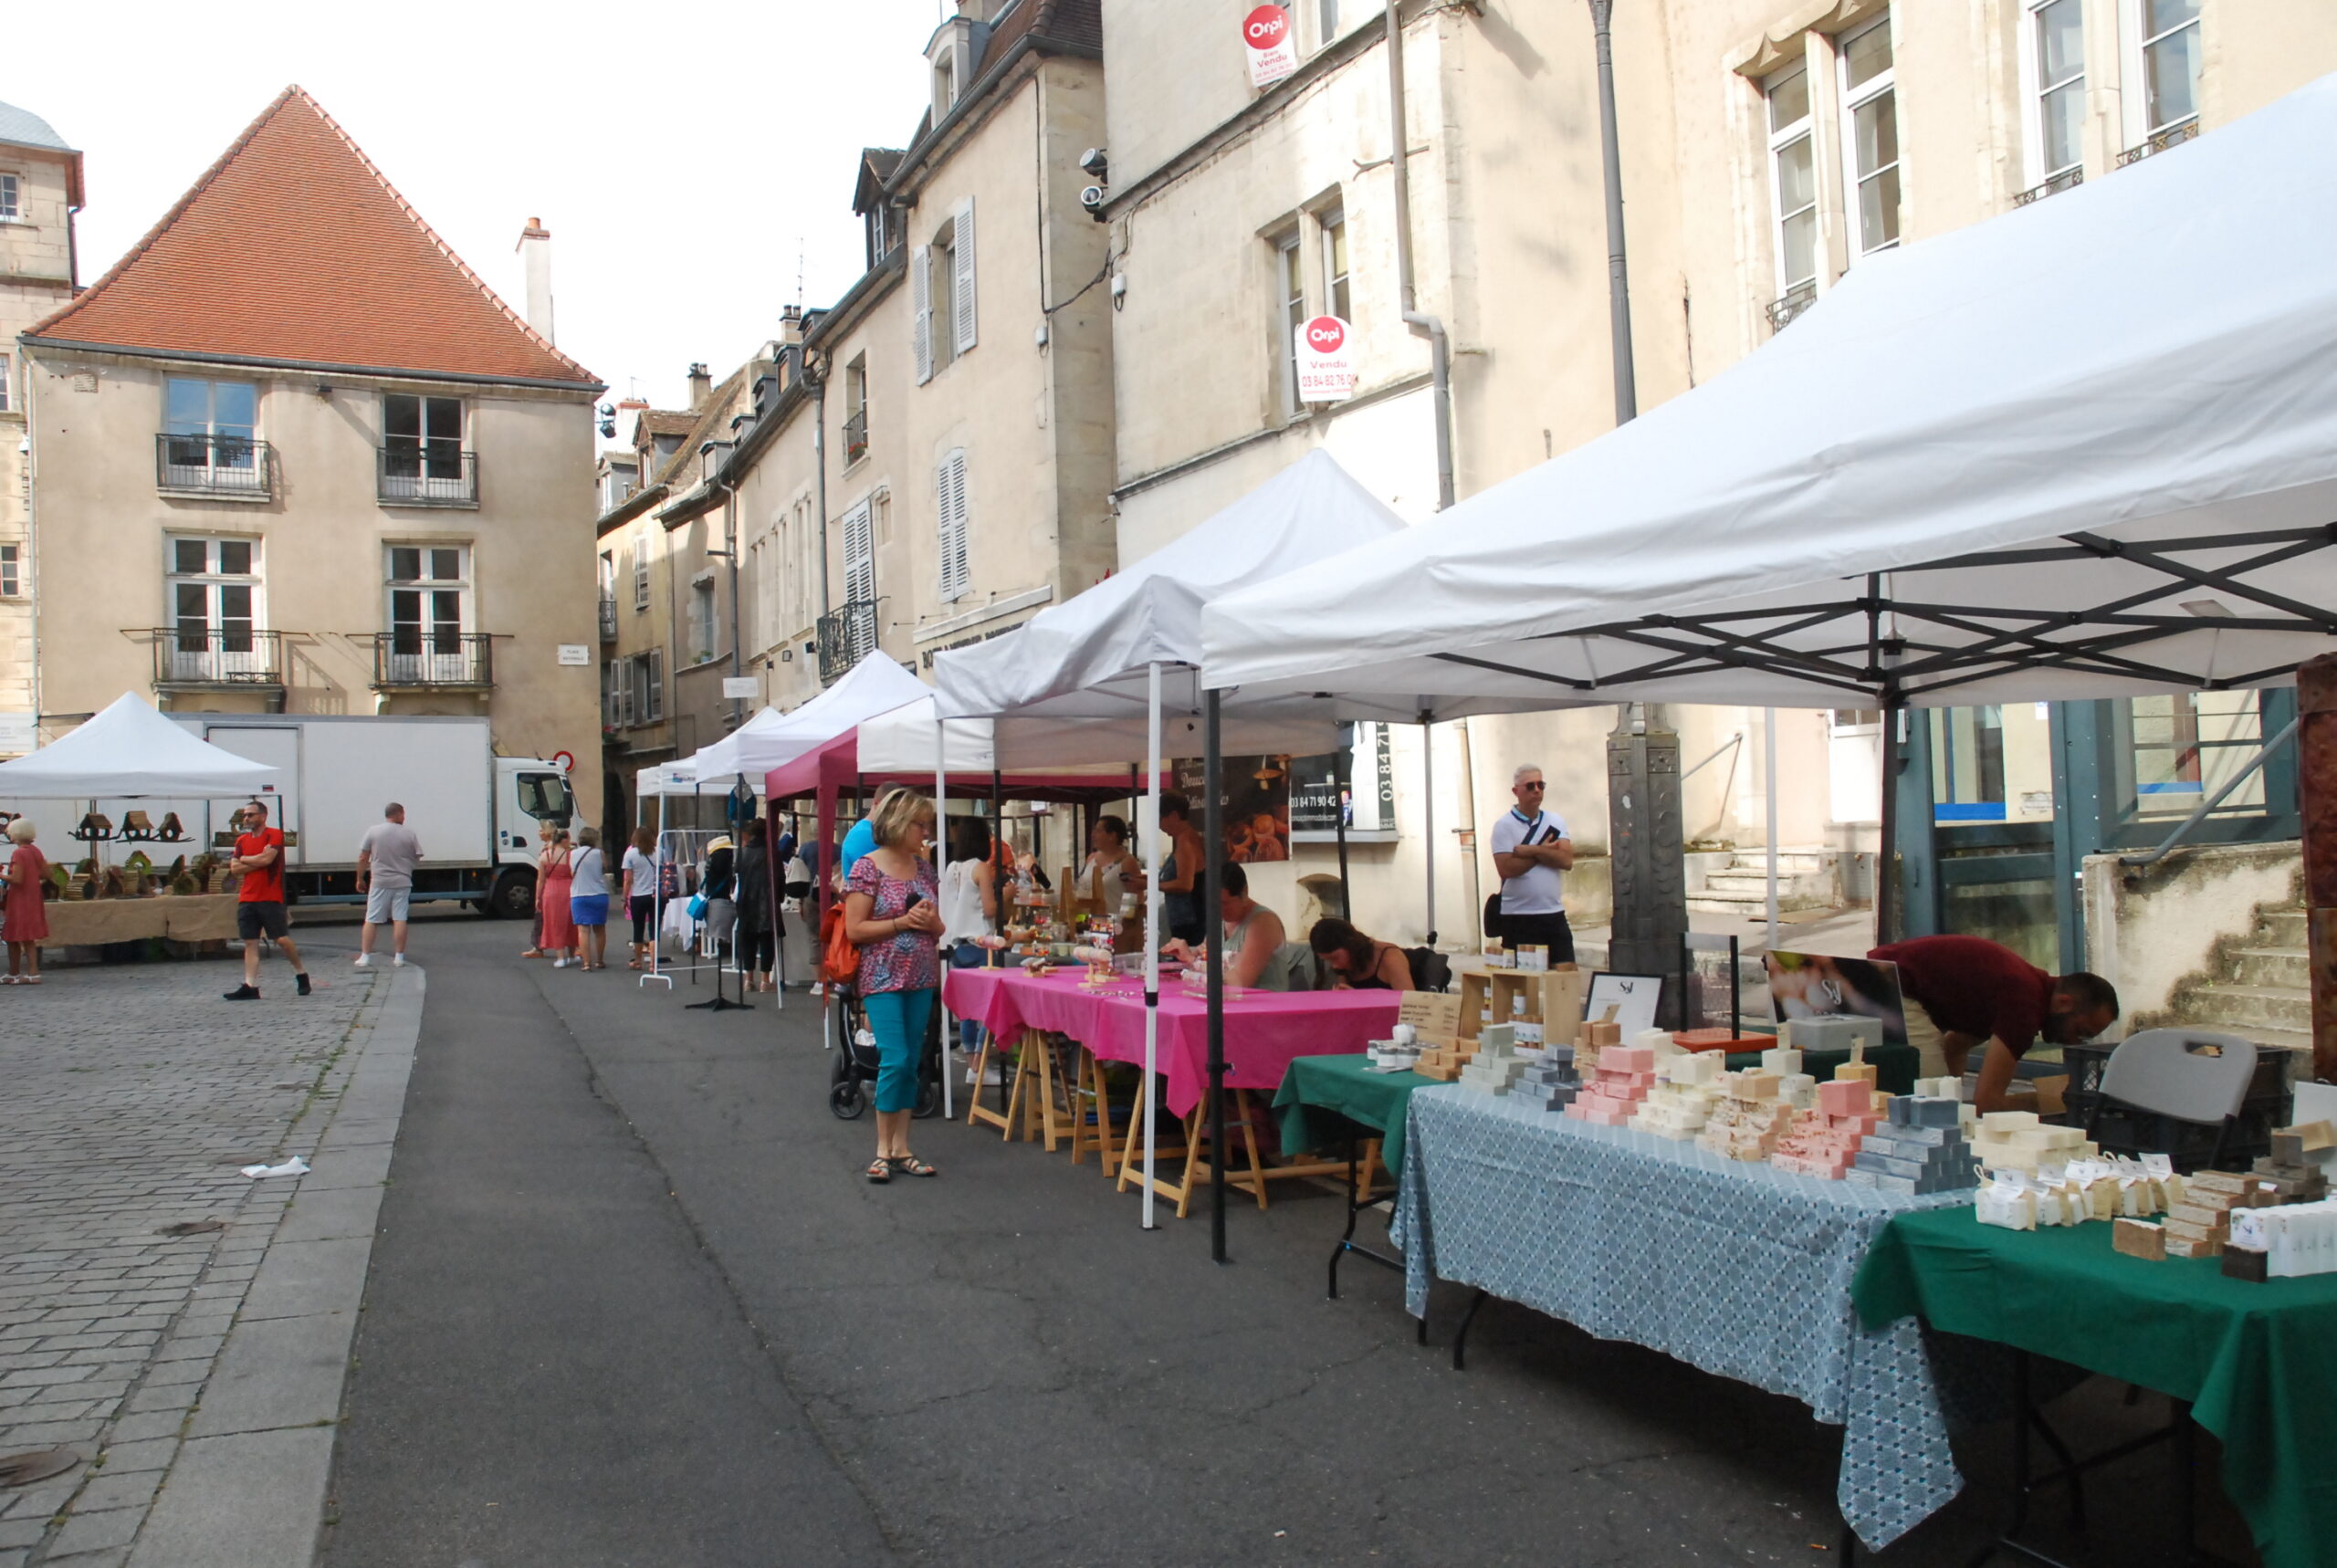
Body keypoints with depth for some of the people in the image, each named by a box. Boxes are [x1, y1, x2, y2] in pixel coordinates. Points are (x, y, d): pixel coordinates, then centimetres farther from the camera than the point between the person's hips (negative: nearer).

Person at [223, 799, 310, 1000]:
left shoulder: (274, 835, -3)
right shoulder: (242, 841, 14)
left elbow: (266, 858, -17)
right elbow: (234, 868, 5)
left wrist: (244, 859, -2)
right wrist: (258, 862, -8)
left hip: (270, 899, -6)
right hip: (247, 899, 6)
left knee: (282, 939, -6)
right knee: (250, 943, 1)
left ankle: (301, 973, 14)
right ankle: (250, 986, -1)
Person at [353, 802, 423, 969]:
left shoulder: (373, 831, -1)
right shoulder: (409, 833, -1)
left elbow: (362, 859, -1)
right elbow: (417, 859, 3)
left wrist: (360, 879, 10)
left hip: (379, 882, 0)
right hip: (402, 882, 0)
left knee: (371, 920, 5)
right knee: (399, 919, 3)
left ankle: (365, 957, 4)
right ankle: (399, 957, 4)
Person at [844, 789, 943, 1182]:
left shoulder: (924, 867, 10)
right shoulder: (867, 868, -7)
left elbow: (938, 927, 18)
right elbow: (854, 930, -10)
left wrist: (931, 921, -5)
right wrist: (902, 922, -18)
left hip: (921, 978, 6)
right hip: (883, 978, -6)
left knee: (911, 1063, 7)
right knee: (895, 1059, -12)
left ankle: (901, 1149, 13)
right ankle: (883, 1150, 1)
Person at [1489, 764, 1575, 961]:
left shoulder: (1556, 822, 10)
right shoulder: (1504, 826, -3)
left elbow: (1567, 861, -5)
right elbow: (1506, 869, -16)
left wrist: (1531, 851, -12)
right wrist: (1545, 851, -7)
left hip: (1555, 915, 4)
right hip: (1518, 917, -4)